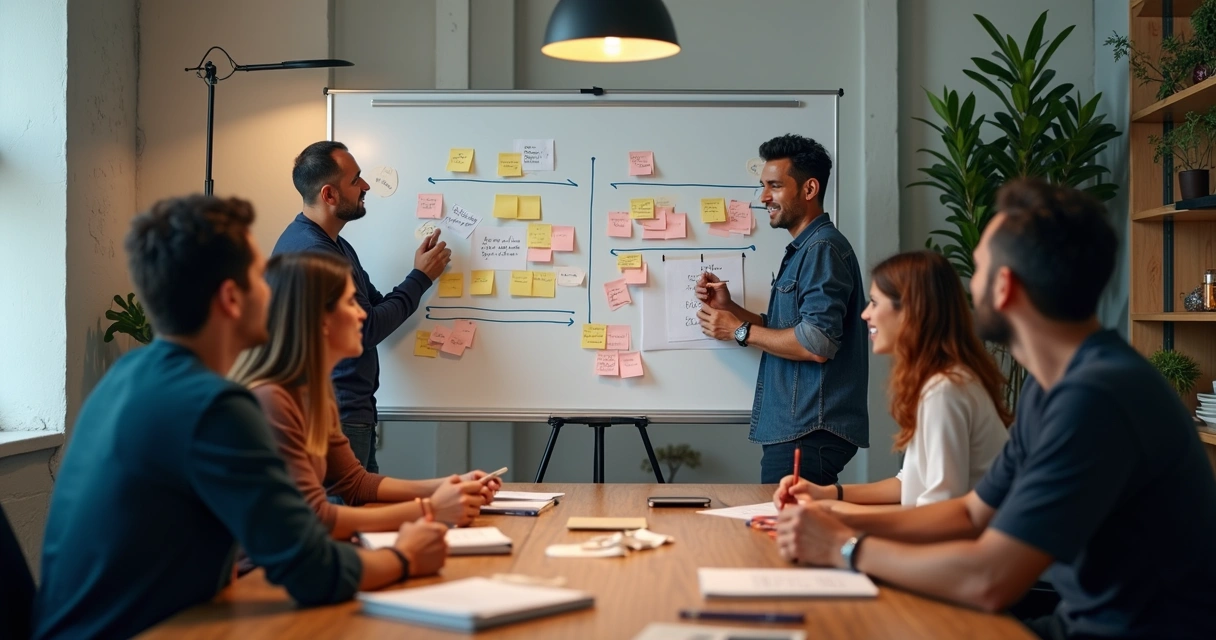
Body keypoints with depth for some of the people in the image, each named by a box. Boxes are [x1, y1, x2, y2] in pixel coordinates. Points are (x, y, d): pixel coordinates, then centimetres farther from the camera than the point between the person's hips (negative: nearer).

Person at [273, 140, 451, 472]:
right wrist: (420, 278, -9)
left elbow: (375, 308, 15)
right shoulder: (309, 250, -20)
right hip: (334, 413, -10)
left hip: (351, 409, 10)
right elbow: (365, 331, -20)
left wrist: (420, 275, 1)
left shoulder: (334, 244, 14)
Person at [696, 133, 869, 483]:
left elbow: (817, 344, -23)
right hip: (795, 428, 10)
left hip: (810, 434, -10)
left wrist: (740, 331, -12)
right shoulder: (803, 250, 19)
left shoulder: (823, 248, -14)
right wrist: (729, 309, 7)